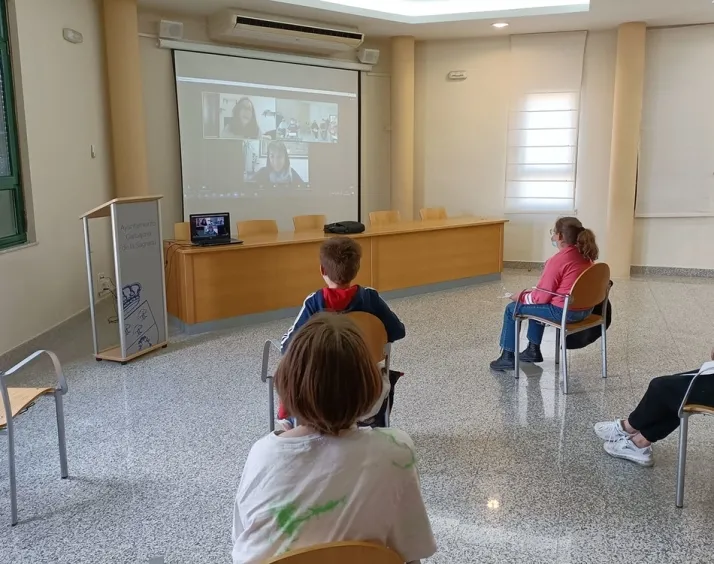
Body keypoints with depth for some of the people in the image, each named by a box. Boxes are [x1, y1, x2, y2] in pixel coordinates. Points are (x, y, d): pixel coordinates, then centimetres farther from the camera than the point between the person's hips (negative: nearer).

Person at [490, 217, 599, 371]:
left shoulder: (558, 260, -23)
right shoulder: (583, 255, 4)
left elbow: (541, 296, -18)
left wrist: (522, 296, 2)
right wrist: (531, 293, 16)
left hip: (564, 311, -9)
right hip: (584, 309, 9)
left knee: (512, 308, 8)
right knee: (535, 303, 32)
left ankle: (508, 357, 19)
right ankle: (533, 350, 39)